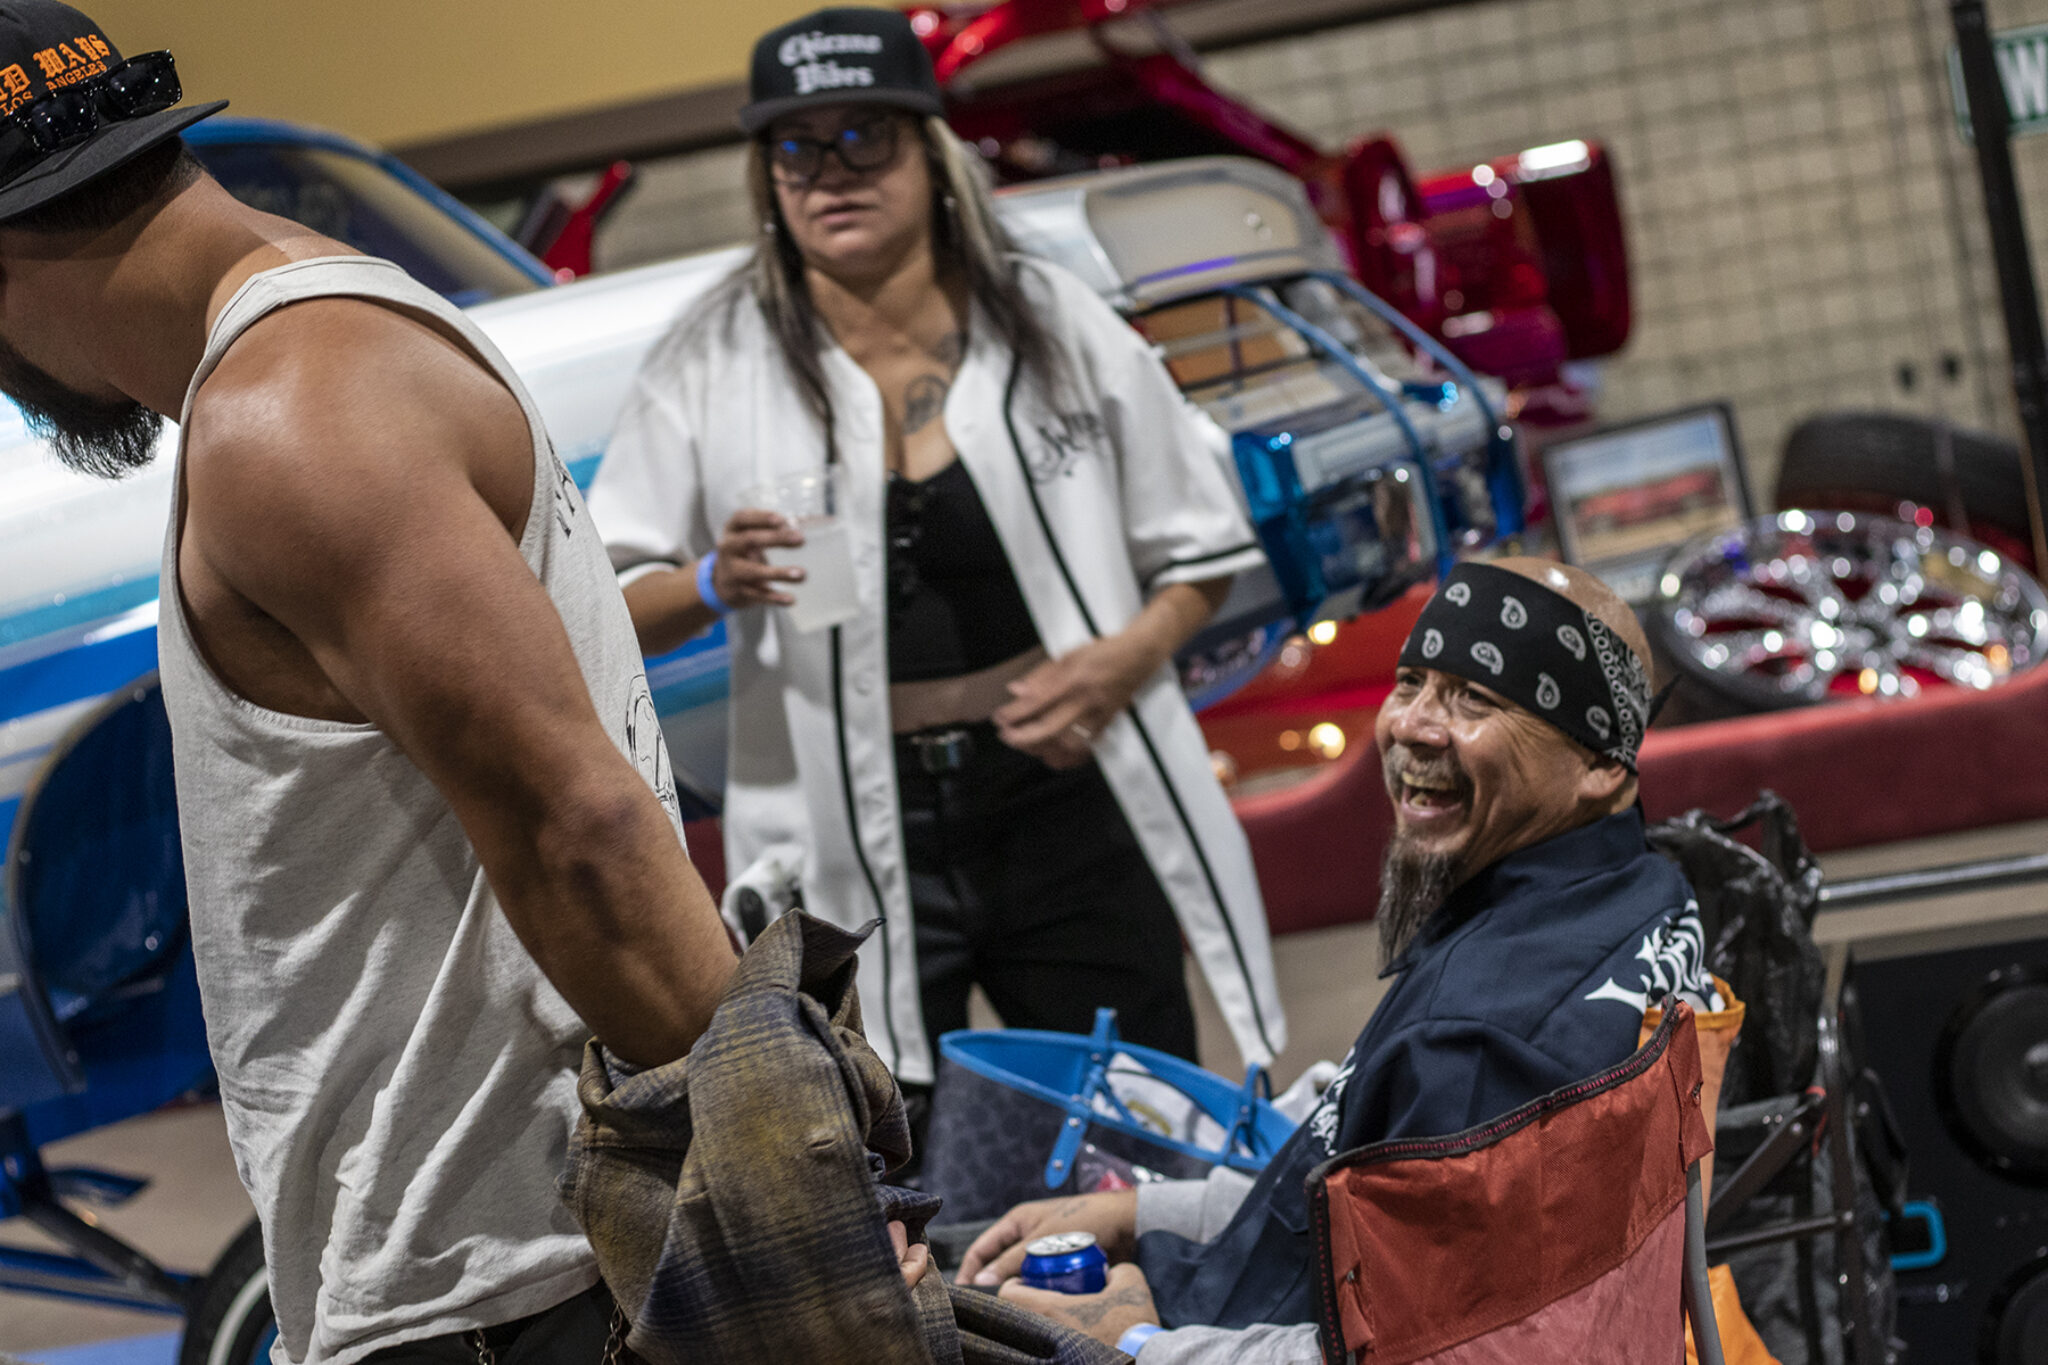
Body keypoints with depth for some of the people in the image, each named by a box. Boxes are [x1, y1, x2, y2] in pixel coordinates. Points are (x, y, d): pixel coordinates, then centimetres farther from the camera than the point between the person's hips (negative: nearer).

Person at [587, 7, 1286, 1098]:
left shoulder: (1056, 327, 3)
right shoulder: (708, 369, 0)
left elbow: (1197, 547, 10)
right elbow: (606, 608, 0)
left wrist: (1129, 657, -9)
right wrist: (716, 586, -21)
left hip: (1065, 796, 1)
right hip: (854, 841, -1)